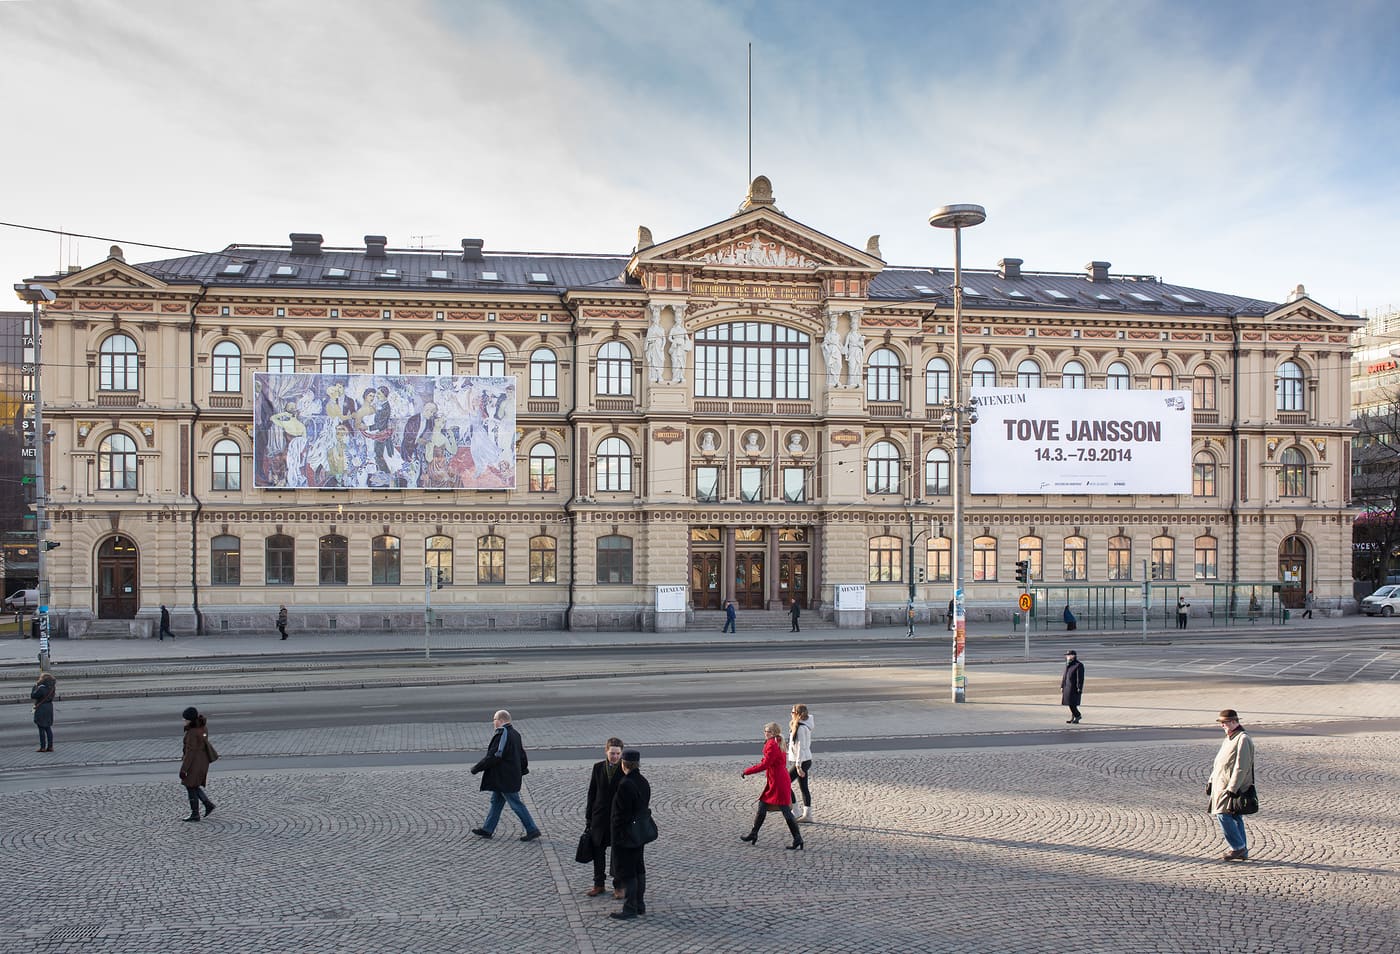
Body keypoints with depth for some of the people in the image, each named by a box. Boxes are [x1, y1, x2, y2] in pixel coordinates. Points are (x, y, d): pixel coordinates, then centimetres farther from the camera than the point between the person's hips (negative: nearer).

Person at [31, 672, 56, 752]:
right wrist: (38, 686, 9)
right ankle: (50, 746, 14)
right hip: (49, 708, 7)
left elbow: (32, 696, -13)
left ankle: (43, 747, 3)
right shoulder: (51, 688, 2)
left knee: (41, 729, 0)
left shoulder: (41, 688, -21)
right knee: (48, 728, 12)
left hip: (41, 709, -7)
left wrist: (35, 686, -4)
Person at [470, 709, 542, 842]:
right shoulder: (515, 733, 8)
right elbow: (522, 753, 17)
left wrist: (477, 768, -14)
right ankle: (487, 829, 27)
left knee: (516, 804, -2)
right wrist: (523, 769, 30)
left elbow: (494, 756, -23)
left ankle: (532, 830, 2)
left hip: (504, 778, -10)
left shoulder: (502, 734, -21)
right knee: (496, 802, 18)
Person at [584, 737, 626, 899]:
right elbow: (592, 793, 4)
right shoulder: (598, 767, -1)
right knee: (598, 851, 12)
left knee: (618, 853, 6)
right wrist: (588, 817, 3)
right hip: (600, 816, 3)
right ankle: (599, 884, 26)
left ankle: (618, 886, 20)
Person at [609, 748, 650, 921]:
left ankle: (630, 909, 9)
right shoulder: (644, 783, 3)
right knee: (639, 869, 17)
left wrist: (617, 838, -16)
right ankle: (639, 905, 27)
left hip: (625, 835, -9)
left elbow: (622, 814, -22)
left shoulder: (625, 785, -23)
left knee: (627, 872, 2)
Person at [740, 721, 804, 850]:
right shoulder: (778, 744, 12)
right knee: (762, 806, 16)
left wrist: (747, 771, -14)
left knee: (786, 811, -6)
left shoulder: (772, 745, -18)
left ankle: (798, 840, -3)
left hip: (778, 783, -10)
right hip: (774, 782, 10)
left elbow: (764, 765, -21)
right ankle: (753, 835, 24)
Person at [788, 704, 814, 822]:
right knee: (804, 788, 12)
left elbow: (801, 747, -21)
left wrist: (798, 766, -21)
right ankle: (807, 814, 15)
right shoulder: (805, 726, 11)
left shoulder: (801, 728, -19)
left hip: (801, 761, -10)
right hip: (806, 760, 10)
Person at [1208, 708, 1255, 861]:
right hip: (1222, 786, 9)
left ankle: (1238, 847, -4)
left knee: (1223, 815, -13)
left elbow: (1241, 767, -20)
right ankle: (1242, 851, 17)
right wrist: (1211, 782, 19)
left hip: (1233, 787, -9)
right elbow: (1219, 763, 23)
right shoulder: (1229, 738, 17)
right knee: (1235, 818, 12)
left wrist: (1232, 789, -22)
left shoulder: (1243, 739, -15)